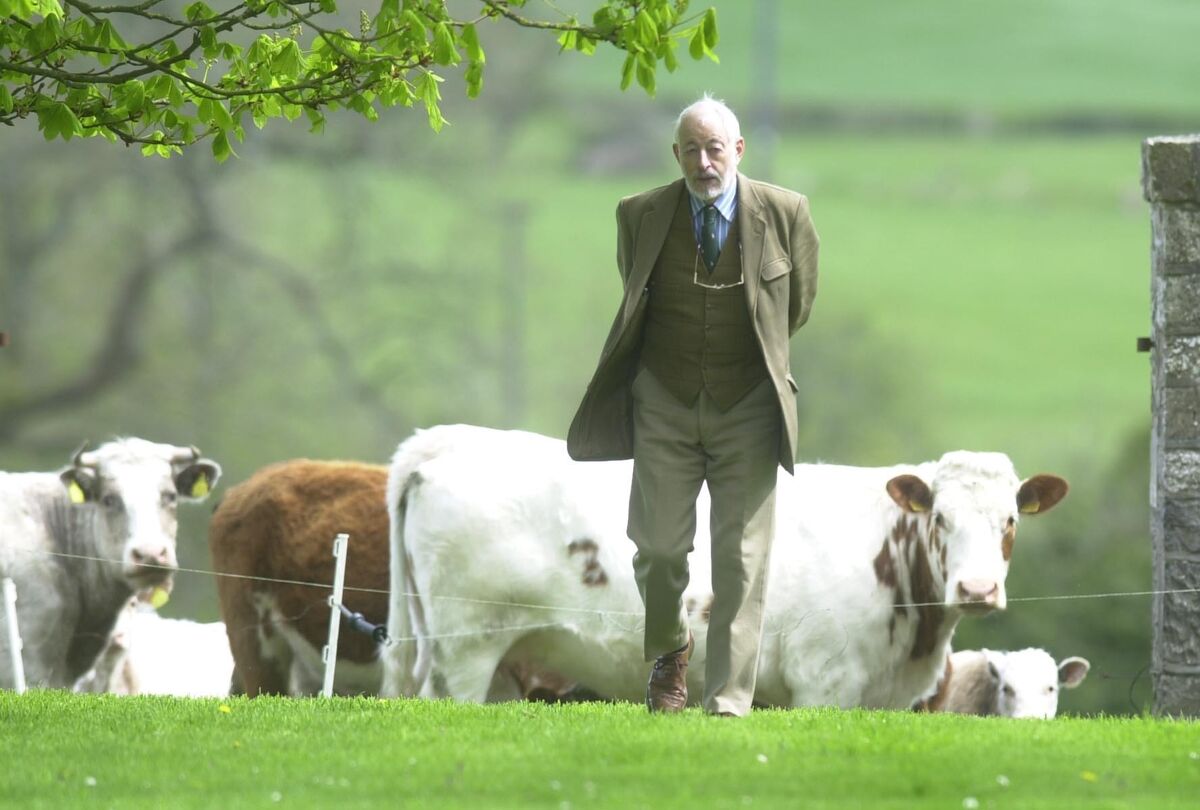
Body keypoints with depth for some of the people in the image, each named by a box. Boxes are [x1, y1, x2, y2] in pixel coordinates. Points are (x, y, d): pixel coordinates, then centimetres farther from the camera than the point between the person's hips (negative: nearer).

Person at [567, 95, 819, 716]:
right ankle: (670, 650, 29)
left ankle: (729, 705, -3)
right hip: (665, 403, 1)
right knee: (658, 547, -2)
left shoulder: (784, 214, -7)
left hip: (746, 406, -1)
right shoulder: (640, 217, -4)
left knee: (741, 557, -5)